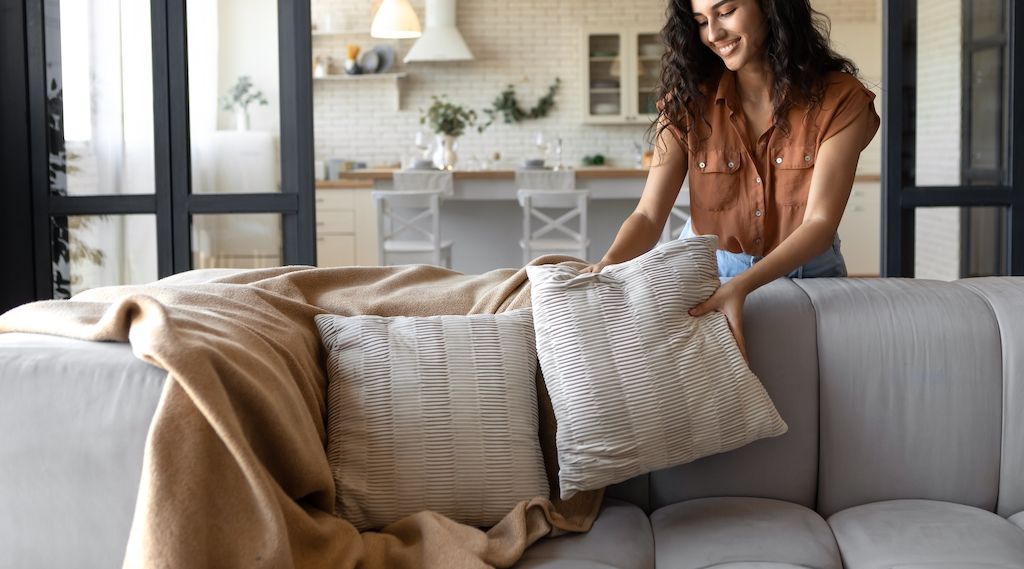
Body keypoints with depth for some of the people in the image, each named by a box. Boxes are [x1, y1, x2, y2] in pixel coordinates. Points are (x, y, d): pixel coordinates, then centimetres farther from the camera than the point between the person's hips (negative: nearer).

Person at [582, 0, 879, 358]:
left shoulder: (841, 100, -14)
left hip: (807, 272, -1)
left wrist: (741, 286, -38)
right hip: (705, 271, 1)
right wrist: (610, 262, -36)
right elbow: (649, 215, -14)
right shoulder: (688, 100, -7)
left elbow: (820, 223, -22)